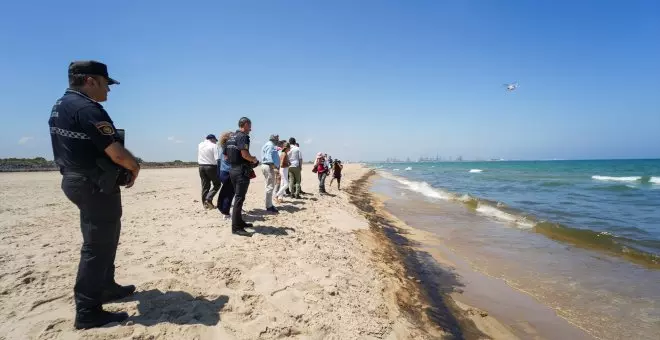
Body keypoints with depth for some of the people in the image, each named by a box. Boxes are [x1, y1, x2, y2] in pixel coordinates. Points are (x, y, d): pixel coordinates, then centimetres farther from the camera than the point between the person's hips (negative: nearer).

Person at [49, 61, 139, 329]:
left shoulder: (60, 106, 12)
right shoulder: (87, 109, -21)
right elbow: (117, 154, -24)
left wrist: (126, 166, 11)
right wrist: (135, 167, -3)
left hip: (78, 180, 10)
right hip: (96, 186, -10)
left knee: (105, 238, 22)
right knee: (97, 245, -3)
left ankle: (106, 287, 35)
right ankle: (88, 312, 7)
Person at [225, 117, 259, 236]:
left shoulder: (231, 137, 15)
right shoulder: (243, 136, -13)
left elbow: (226, 155, 18)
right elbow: (244, 154, -25)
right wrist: (253, 160, -8)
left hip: (232, 169, 10)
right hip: (241, 170, -9)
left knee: (238, 197, 18)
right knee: (239, 198, -7)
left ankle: (239, 221, 27)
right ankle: (236, 227, -5)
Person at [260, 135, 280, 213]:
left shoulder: (270, 145, 24)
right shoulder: (270, 145, -9)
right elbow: (269, 157, -22)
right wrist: (273, 166, -29)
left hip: (266, 166, 12)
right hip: (269, 166, -12)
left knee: (269, 186, 15)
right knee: (270, 187, -11)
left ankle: (269, 204, 22)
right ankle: (269, 206, -11)